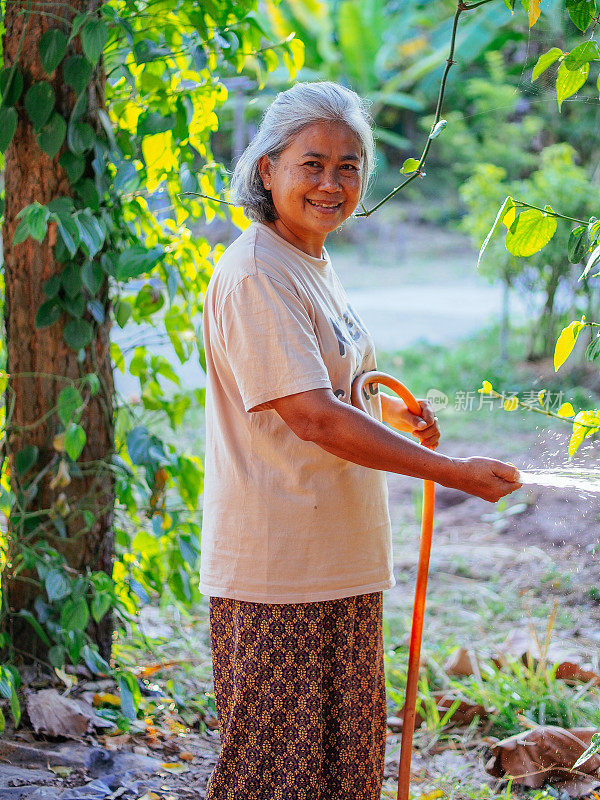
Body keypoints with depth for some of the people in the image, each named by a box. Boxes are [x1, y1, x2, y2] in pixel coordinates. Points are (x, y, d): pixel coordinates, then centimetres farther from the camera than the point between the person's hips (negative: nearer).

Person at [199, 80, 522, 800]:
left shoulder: (315, 265, 12)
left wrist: (390, 410, 9)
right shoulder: (255, 275, -18)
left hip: (341, 558, 9)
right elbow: (316, 419, -25)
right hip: (277, 569, -9)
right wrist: (454, 472, -21)